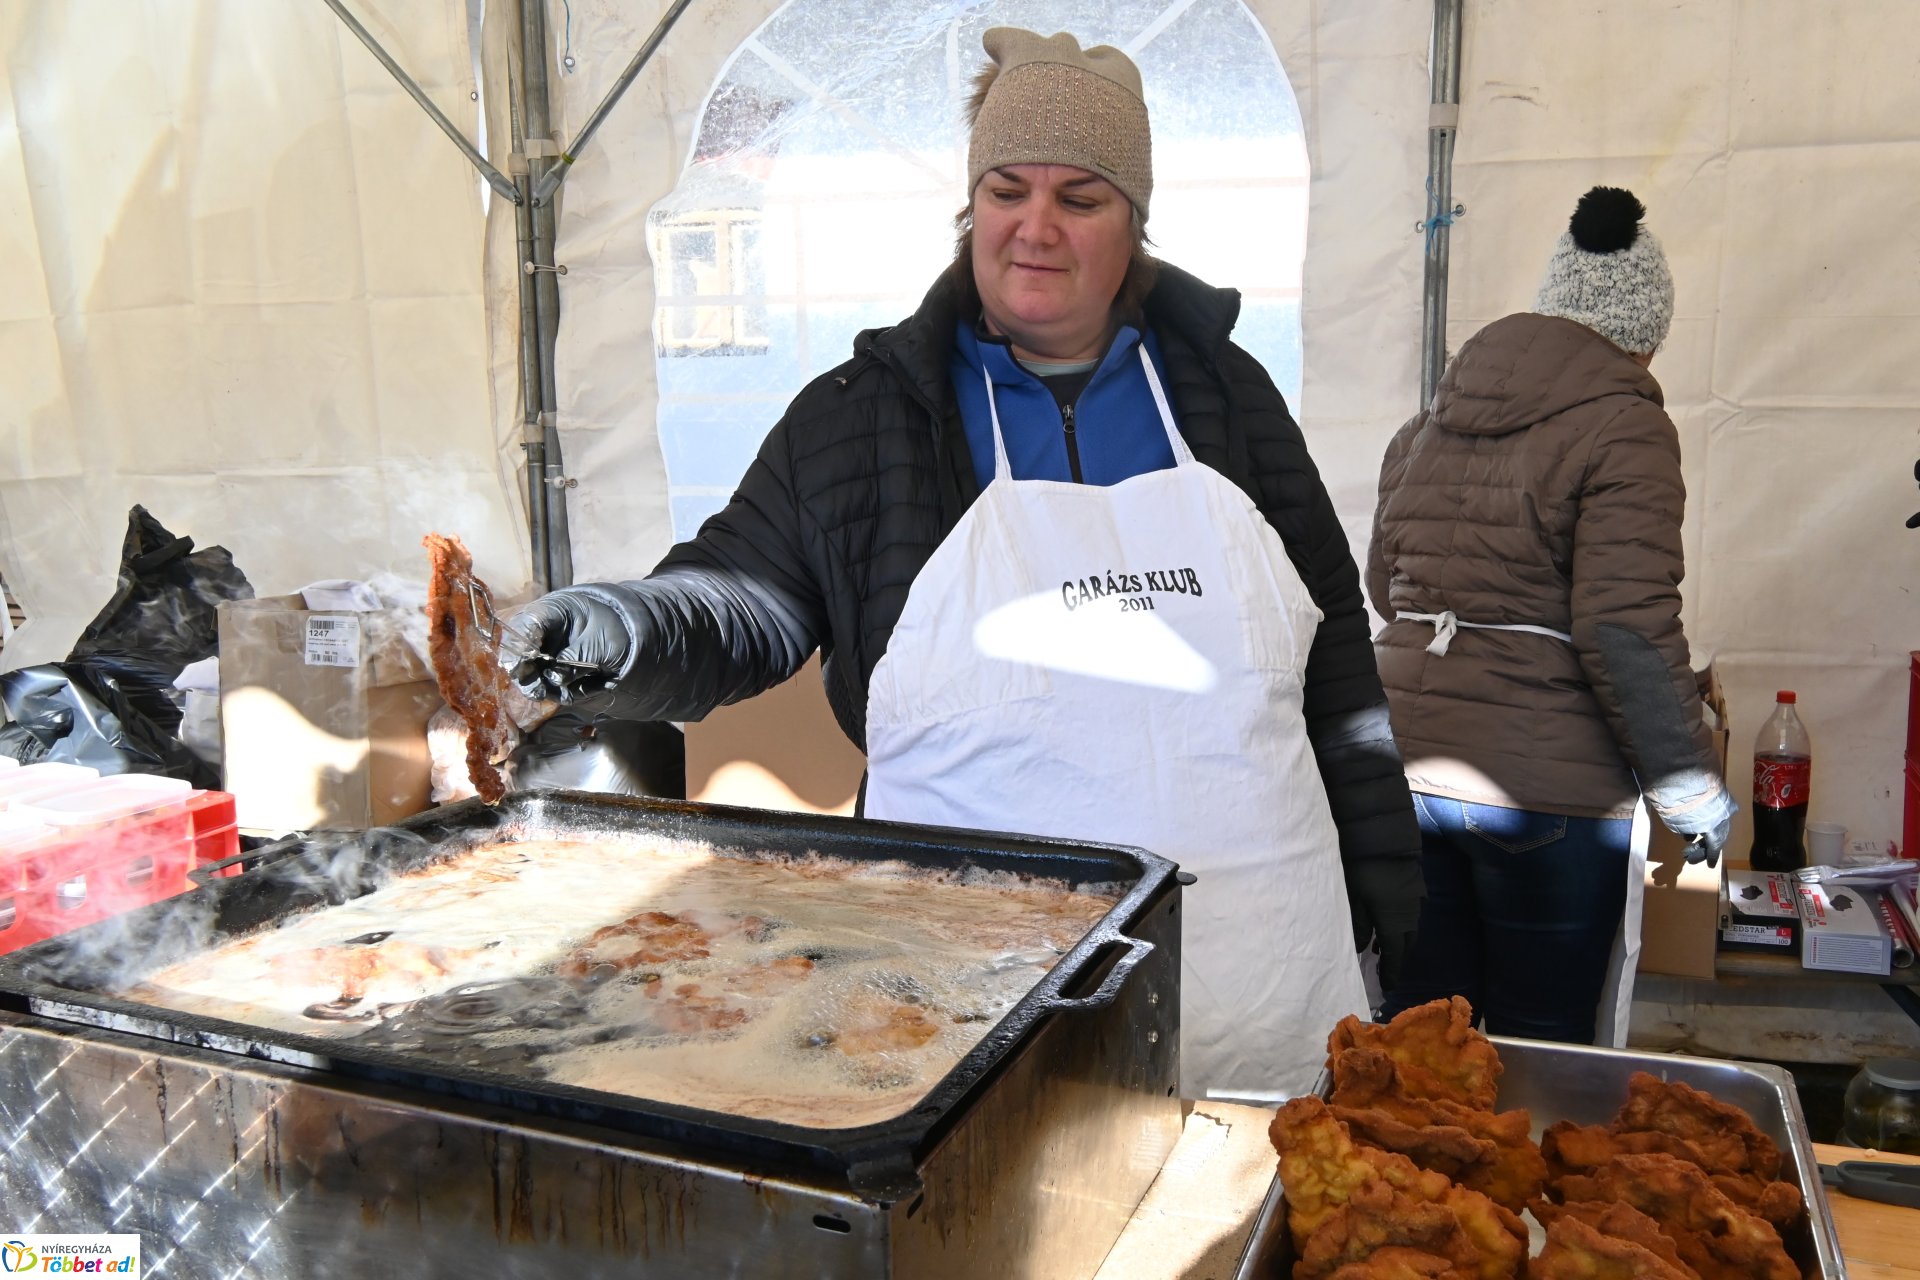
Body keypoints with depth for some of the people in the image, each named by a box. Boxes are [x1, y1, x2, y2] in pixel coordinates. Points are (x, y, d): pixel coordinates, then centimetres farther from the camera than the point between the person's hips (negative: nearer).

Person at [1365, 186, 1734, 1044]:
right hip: (1547, 783, -6)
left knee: (1417, 1030, 17)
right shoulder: (1624, 426, -9)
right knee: (1539, 1046, 10)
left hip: (1404, 767, 6)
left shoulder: (1432, 418, 11)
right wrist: (1690, 784, -7)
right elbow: (1627, 628, -17)